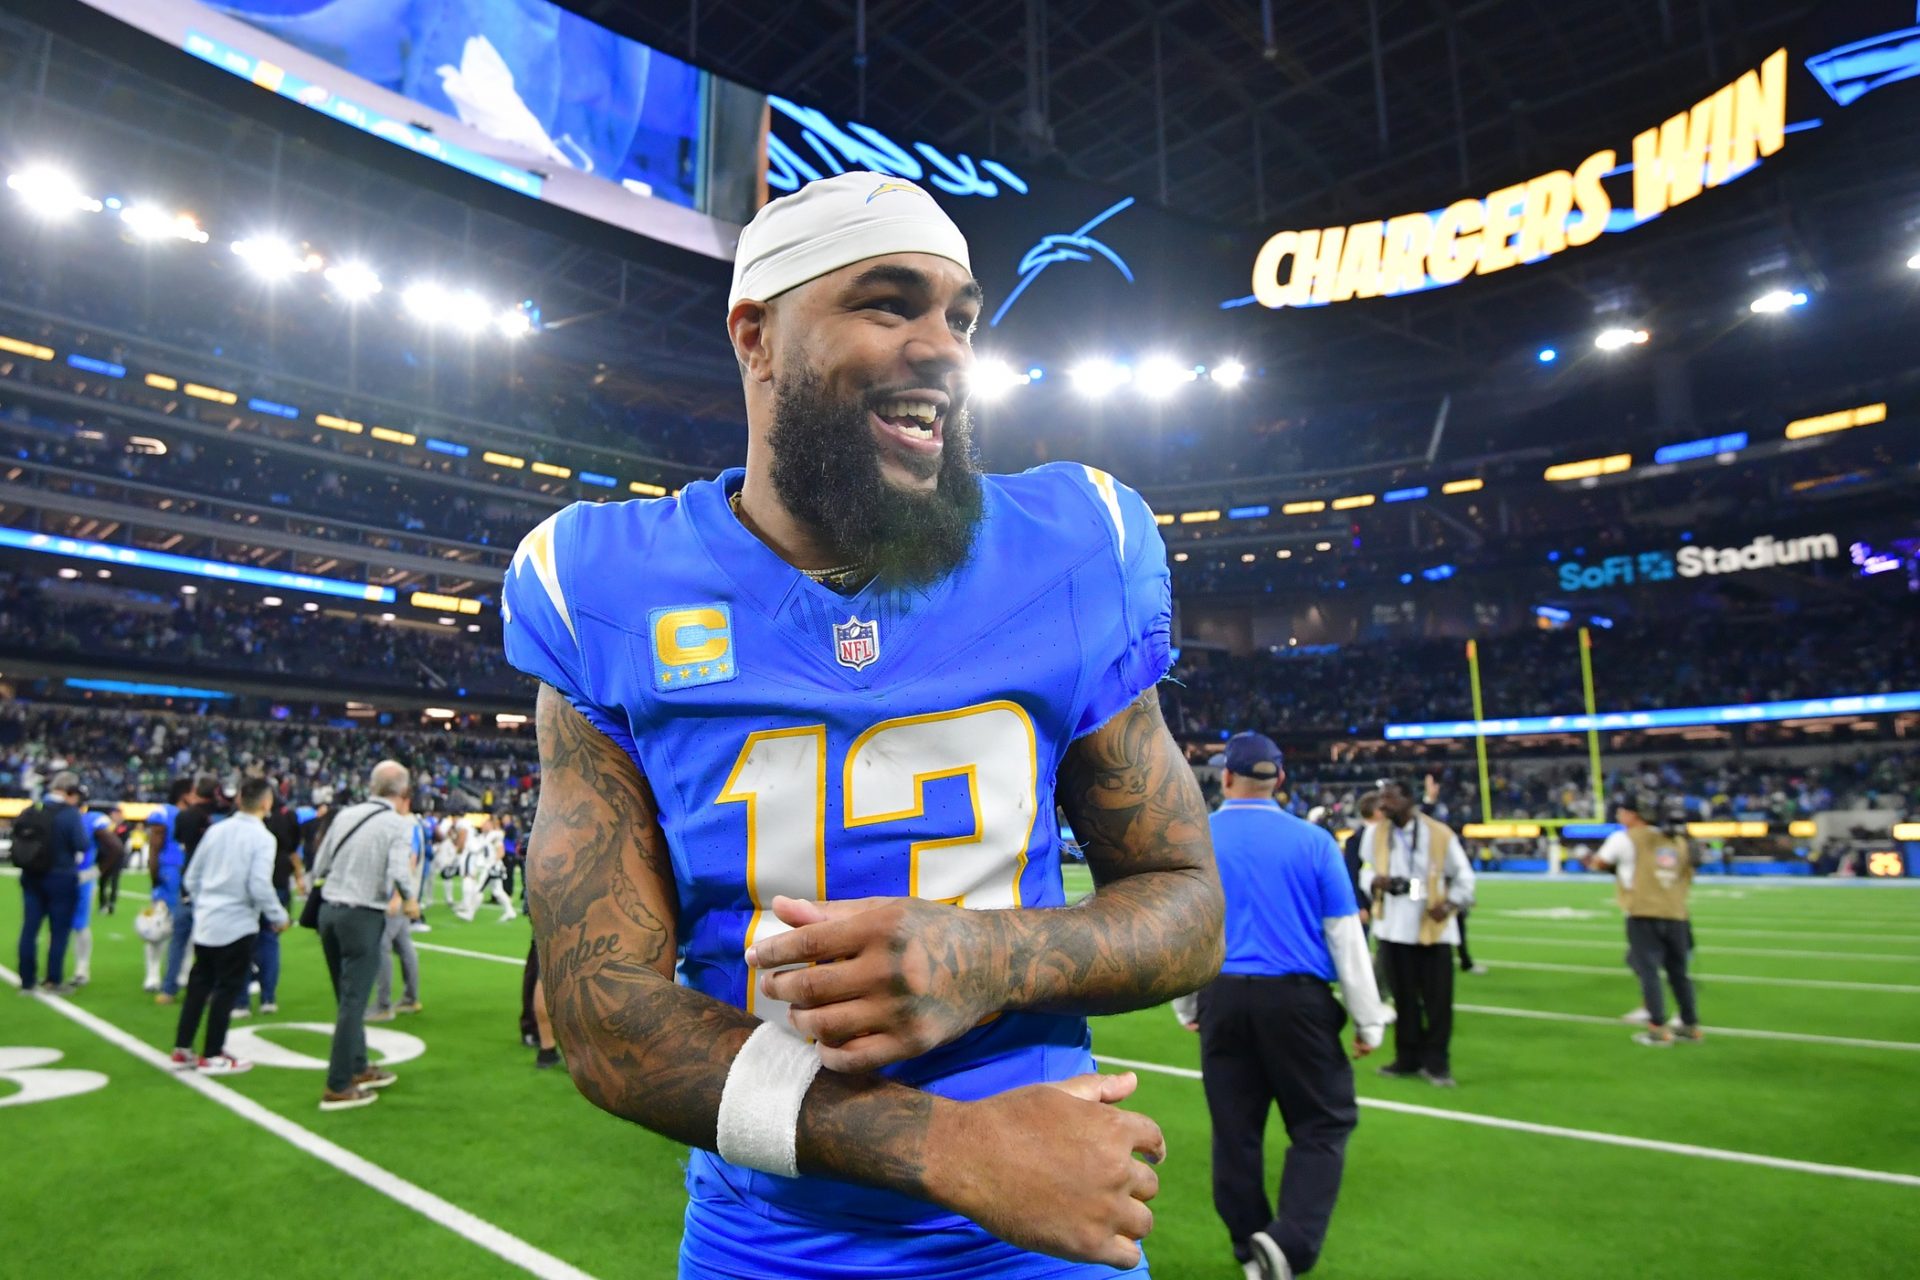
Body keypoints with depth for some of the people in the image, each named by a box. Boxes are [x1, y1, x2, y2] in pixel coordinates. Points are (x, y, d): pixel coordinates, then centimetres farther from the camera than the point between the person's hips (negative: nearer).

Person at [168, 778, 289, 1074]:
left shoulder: (215, 830, 5)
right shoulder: (262, 837, -14)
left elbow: (192, 877, 10)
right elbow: (259, 886, -19)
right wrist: (279, 917, -7)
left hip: (205, 922, 6)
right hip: (237, 925, -6)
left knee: (199, 984, 16)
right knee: (227, 989, 4)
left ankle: (182, 1049, 22)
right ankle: (212, 1057, 10)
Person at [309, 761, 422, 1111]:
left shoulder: (345, 814, 5)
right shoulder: (399, 822, -10)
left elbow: (319, 866, 7)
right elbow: (400, 871, -20)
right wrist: (410, 901, -2)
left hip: (328, 910, 6)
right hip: (363, 916, -6)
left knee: (348, 998, 19)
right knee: (353, 1002, 2)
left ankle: (358, 1069, 34)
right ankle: (338, 1088, 6)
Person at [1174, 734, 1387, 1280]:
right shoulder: (1313, 840, -3)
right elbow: (1345, 935, -1)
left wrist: (1187, 1007, 18)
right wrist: (1368, 1019, 7)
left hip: (1222, 999, 2)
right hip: (1297, 998, -2)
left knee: (1235, 1130, 13)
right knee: (1323, 1123, 8)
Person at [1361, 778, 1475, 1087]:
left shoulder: (1440, 833, -6)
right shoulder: (1376, 834, 3)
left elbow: (1463, 877, 2)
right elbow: (1365, 870, 13)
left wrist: (1450, 903, -14)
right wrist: (1376, 881, -10)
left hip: (1433, 929, -2)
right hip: (1394, 928, 3)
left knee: (1437, 999, 1)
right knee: (1403, 996, 11)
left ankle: (1436, 1061, 14)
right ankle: (1408, 1057, 23)